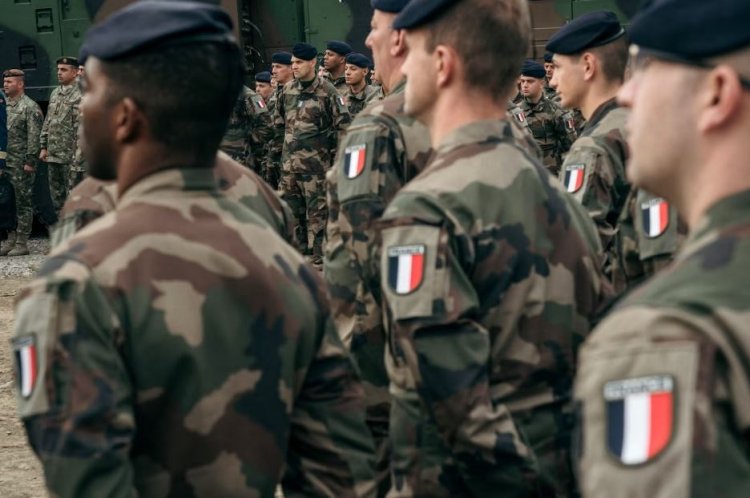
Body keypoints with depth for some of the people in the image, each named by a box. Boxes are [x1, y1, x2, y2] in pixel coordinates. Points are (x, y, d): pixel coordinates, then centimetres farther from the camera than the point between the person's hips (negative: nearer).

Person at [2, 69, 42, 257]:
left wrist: (30, 161, -17)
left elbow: (34, 137, -12)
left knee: (23, 202, -2)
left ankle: (22, 243, 1)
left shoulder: (30, 107, -7)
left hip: (21, 164, -7)